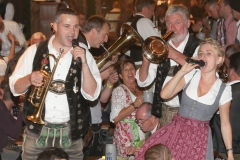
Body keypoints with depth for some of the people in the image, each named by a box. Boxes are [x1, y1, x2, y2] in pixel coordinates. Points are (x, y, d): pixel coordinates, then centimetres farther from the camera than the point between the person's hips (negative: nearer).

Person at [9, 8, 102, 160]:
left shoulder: (84, 55, 2)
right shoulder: (34, 51, 1)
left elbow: (92, 94, -6)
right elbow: (15, 88, 2)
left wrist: (84, 63, -17)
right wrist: (29, 79, -18)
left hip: (71, 133, 0)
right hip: (37, 131, 0)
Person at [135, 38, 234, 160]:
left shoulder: (224, 90, -4)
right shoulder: (190, 76, -1)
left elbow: (225, 123, 3)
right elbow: (164, 95, -9)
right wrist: (182, 71, -14)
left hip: (199, 137, -1)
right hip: (176, 131, 1)